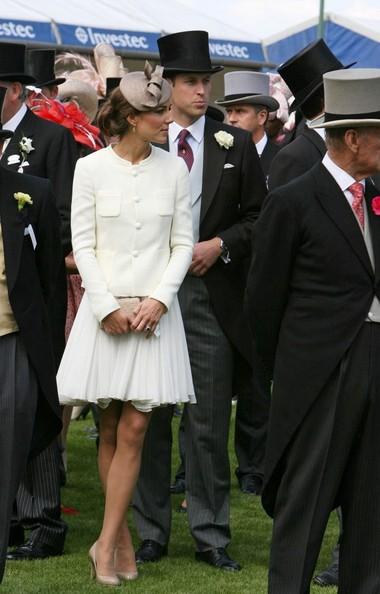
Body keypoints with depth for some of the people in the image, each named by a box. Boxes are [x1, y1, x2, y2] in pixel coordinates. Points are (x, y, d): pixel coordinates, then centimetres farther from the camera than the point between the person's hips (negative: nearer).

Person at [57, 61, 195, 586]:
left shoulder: (174, 169, 3)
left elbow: (182, 244, 4)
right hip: (104, 309, -1)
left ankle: (107, 543, -3)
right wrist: (108, 307, -10)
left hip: (154, 311, 1)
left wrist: (158, 299, -9)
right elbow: (83, 246, -2)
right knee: (110, 430, 5)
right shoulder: (91, 168, -2)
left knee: (134, 430, -5)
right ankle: (123, 537, 16)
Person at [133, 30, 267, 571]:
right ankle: (151, 531, 15)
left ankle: (211, 534, 11)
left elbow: (258, 217, 7)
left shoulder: (235, 145, 6)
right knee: (149, 419, 6)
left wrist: (221, 244, -7)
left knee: (210, 422, 3)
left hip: (212, 295, 1)